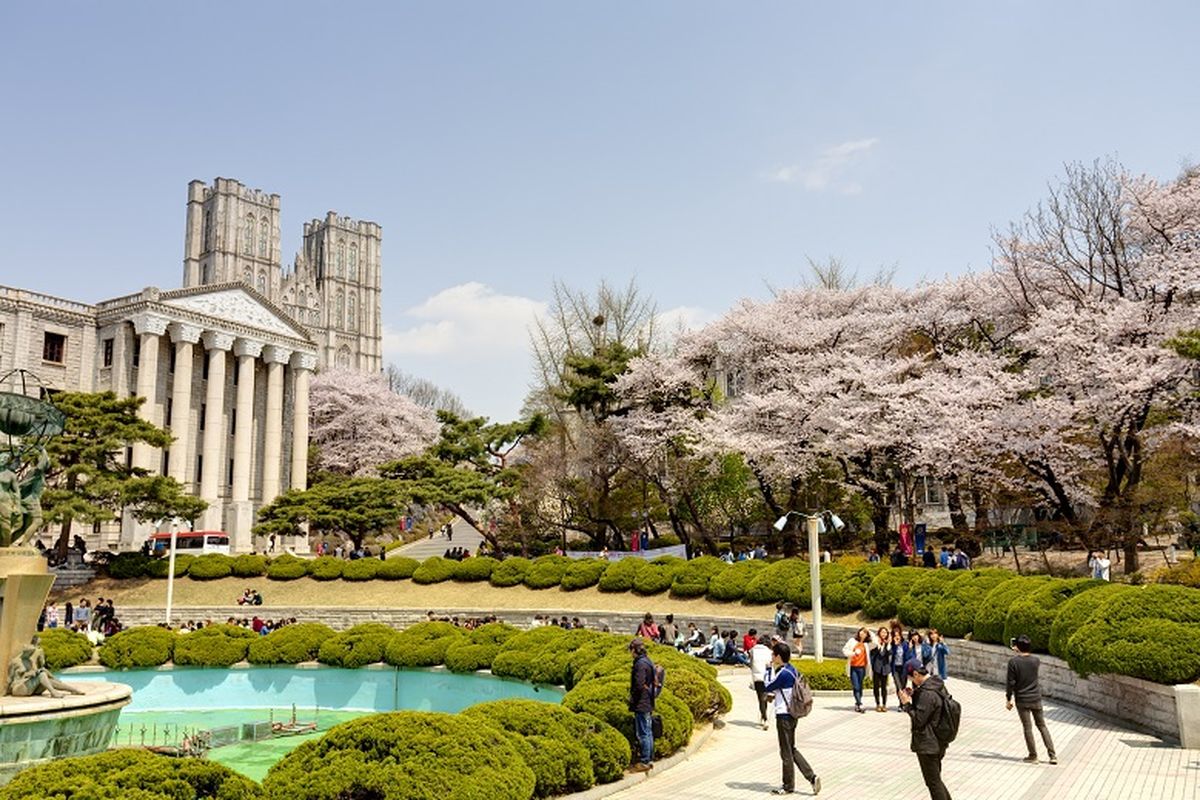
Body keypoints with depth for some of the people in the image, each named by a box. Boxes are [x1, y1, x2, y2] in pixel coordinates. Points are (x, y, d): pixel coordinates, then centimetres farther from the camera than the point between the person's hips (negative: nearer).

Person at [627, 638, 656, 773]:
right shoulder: (648, 662, 11)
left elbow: (639, 685, -21)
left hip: (641, 705, -10)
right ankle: (649, 759, 22)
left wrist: (632, 700, -8)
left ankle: (644, 762, 2)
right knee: (648, 733, 15)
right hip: (649, 704, 10)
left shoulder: (640, 664, -19)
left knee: (643, 734, -3)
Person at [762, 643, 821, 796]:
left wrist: (771, 669, -5)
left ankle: (788, 786, 17)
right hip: (791, 714, 9)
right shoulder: (792, 669, 7)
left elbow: (767, 687, -12)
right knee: (791, 749, 18)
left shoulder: (783, 673, -22)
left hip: (784, 715, -9)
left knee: (786, 752, 5)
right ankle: (812, 777, 14)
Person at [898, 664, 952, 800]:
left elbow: (919, 720, -24)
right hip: (937, 743, 10)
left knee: (933, 782, 3)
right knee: (936, 780, 23)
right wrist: (913, 697, 2)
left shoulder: (927, 694, -27)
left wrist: (907, 703, -13)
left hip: (927, 746, -10)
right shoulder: (937, 685, 4)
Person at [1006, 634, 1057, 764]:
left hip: (1022, 700, -3)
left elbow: (1010, 682, -14)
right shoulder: (1035, 660, -5)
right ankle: (1052, 755, 14)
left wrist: (1008, 699, -3)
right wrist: (1020, 653, 29)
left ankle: (1033, 756, 14)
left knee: (1028, 728, 6)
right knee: (1042, 726, 15)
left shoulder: (1013, 662, -16)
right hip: (1036, 699, 3)